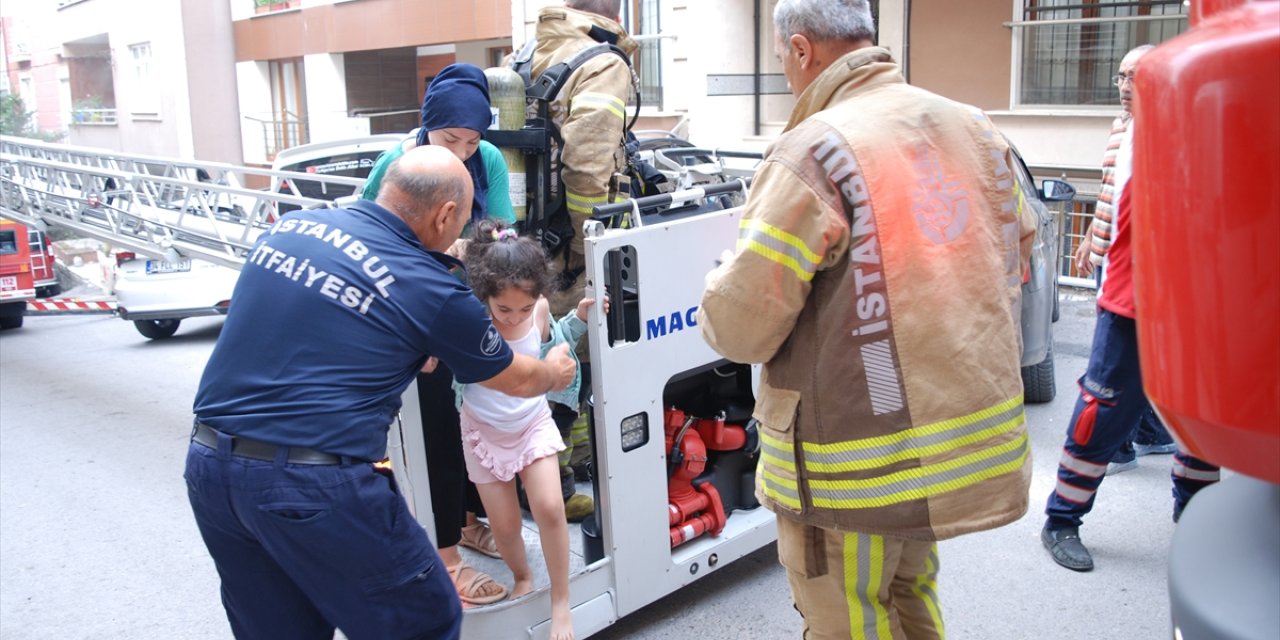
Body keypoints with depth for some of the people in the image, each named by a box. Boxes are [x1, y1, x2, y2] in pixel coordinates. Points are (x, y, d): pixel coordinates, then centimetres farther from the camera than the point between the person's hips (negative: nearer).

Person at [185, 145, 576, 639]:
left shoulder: (290, 225, 8)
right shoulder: (431, 288, -6)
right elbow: (517, 381, 10)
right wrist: (555, 372, 33)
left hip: (208, 464, 7)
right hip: (316, 485, -6)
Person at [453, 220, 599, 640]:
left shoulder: (540, 310, -14)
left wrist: (580, 317, -6)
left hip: (533, 423, 2)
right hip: (485, 432, -1)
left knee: (549, 509, -9)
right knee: (505, 525, 5)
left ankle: (560, 601, 10)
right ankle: (522, 578, 38)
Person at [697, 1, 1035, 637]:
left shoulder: (811, 153, -18)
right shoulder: (976, 129, 3)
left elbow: (739, 328, -19)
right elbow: (1017, 259, 15)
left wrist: (721, 289, 3)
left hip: (858, 463, -7)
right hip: (976, 435, 7)